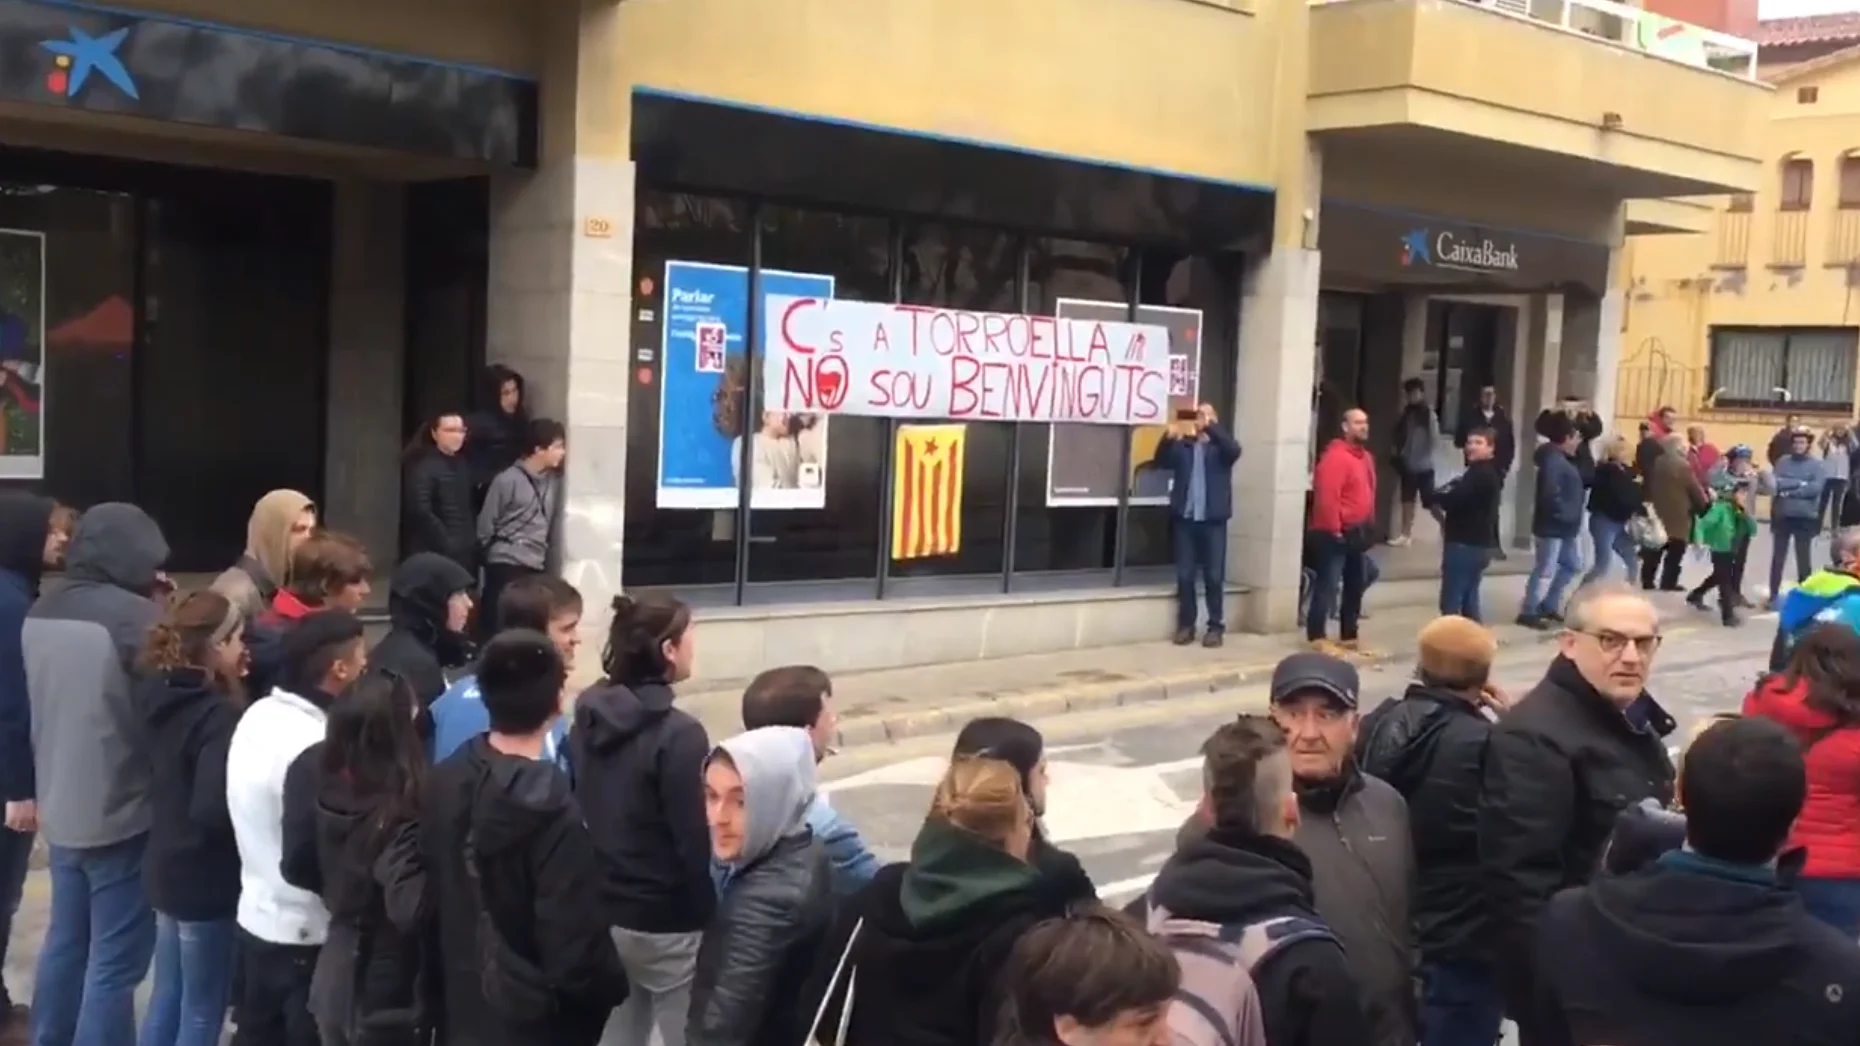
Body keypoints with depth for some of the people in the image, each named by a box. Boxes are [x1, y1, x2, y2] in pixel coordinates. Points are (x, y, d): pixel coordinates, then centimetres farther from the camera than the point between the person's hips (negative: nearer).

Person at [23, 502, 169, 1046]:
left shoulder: (40, 612, 5)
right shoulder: (133, 614, -20)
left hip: (60, 808, 8)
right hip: (120, 814, -8)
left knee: (66, 942, 21)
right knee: (115, 959, 1)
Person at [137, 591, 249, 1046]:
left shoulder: (162, 694, 2)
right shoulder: (217, 716, -23)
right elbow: (212, 809, -29)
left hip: (168, 867, 8)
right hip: (206, 878, -8)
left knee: (169, 995, 20)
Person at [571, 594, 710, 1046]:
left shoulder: (587, 717, 4)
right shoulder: (678, 733, -19)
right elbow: (695, 840, -19)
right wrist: (714, 920, -11)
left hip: (600, 913, 8)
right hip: (666, 923, -7)